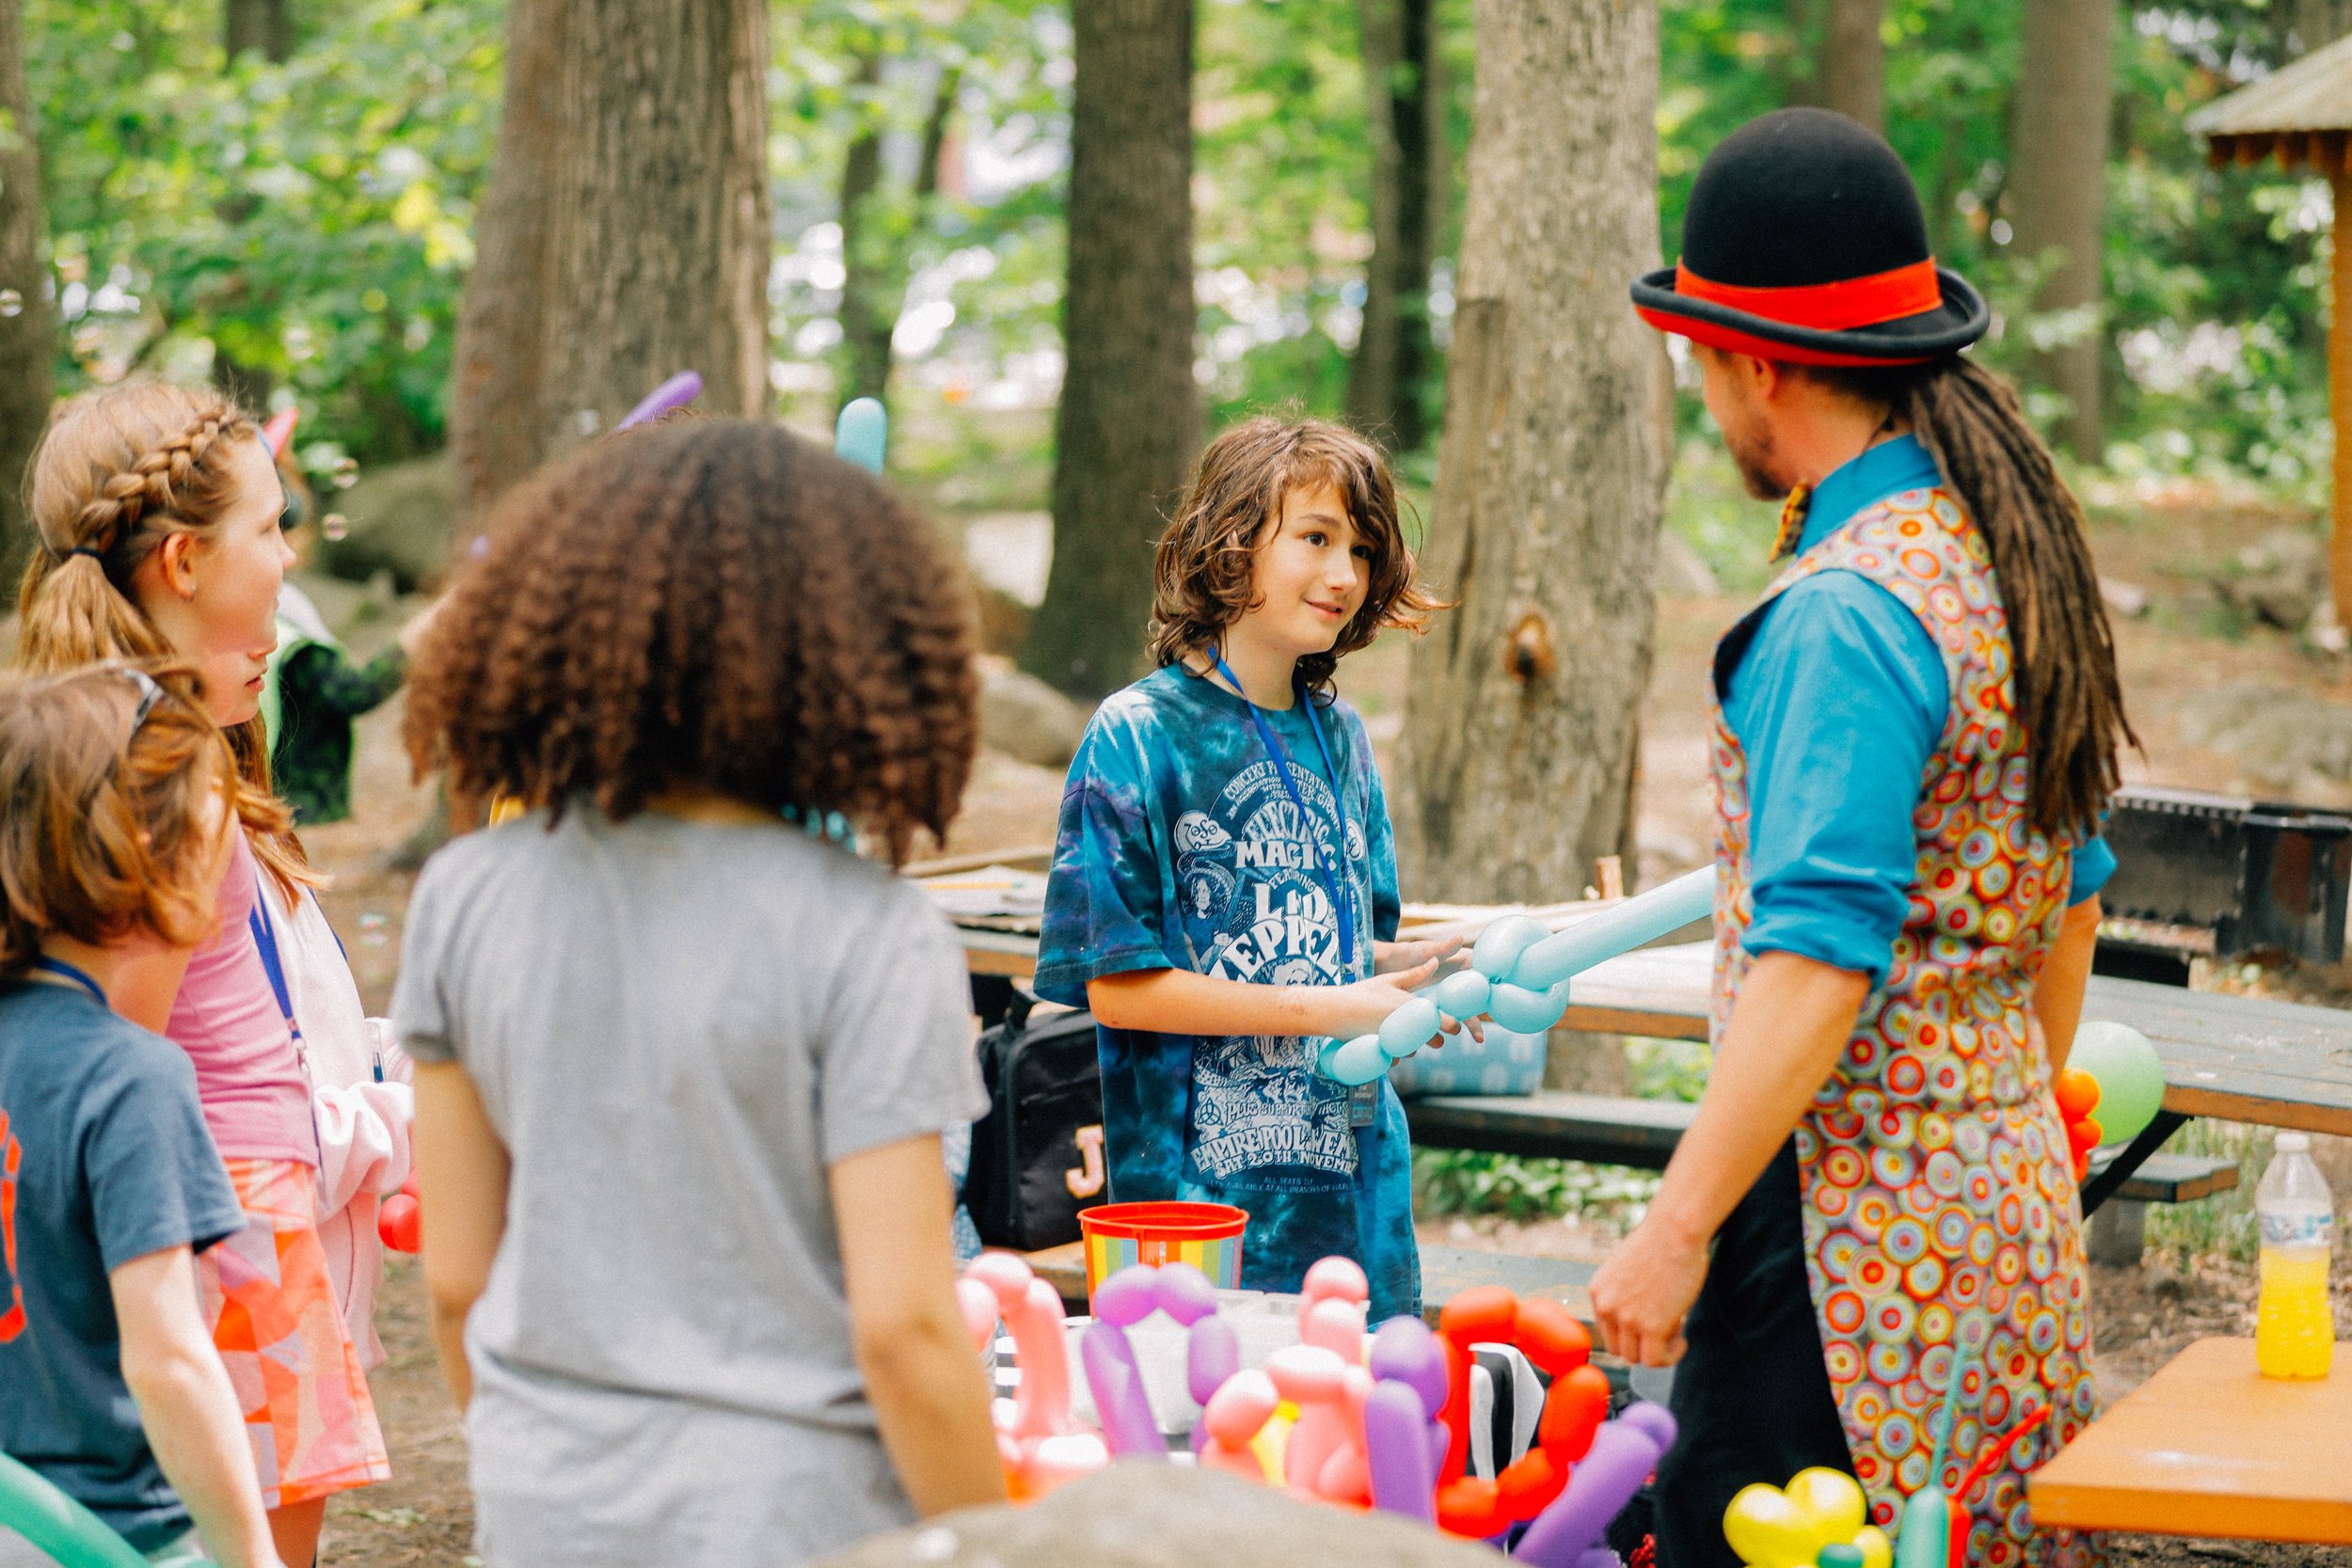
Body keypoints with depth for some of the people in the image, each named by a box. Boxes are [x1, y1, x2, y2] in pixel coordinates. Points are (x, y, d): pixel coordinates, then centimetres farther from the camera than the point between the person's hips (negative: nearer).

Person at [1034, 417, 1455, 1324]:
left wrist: (1428, 970, -4)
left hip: (1359, 1179, 6)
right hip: (1202, 1178, -6)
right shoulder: (1138, 734, -8)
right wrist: (1333, 1011, -13)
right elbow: (1115, 982, -12)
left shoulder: (1340, 738, 12)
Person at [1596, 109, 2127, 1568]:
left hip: (1852, 1202, -10)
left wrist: (1674, 1232, -20)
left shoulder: (1850, 612, -18)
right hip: (2005, 1185, 10)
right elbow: (2072, 897, 19)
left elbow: (1817, 966, -23)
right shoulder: (2010, 556, 11)